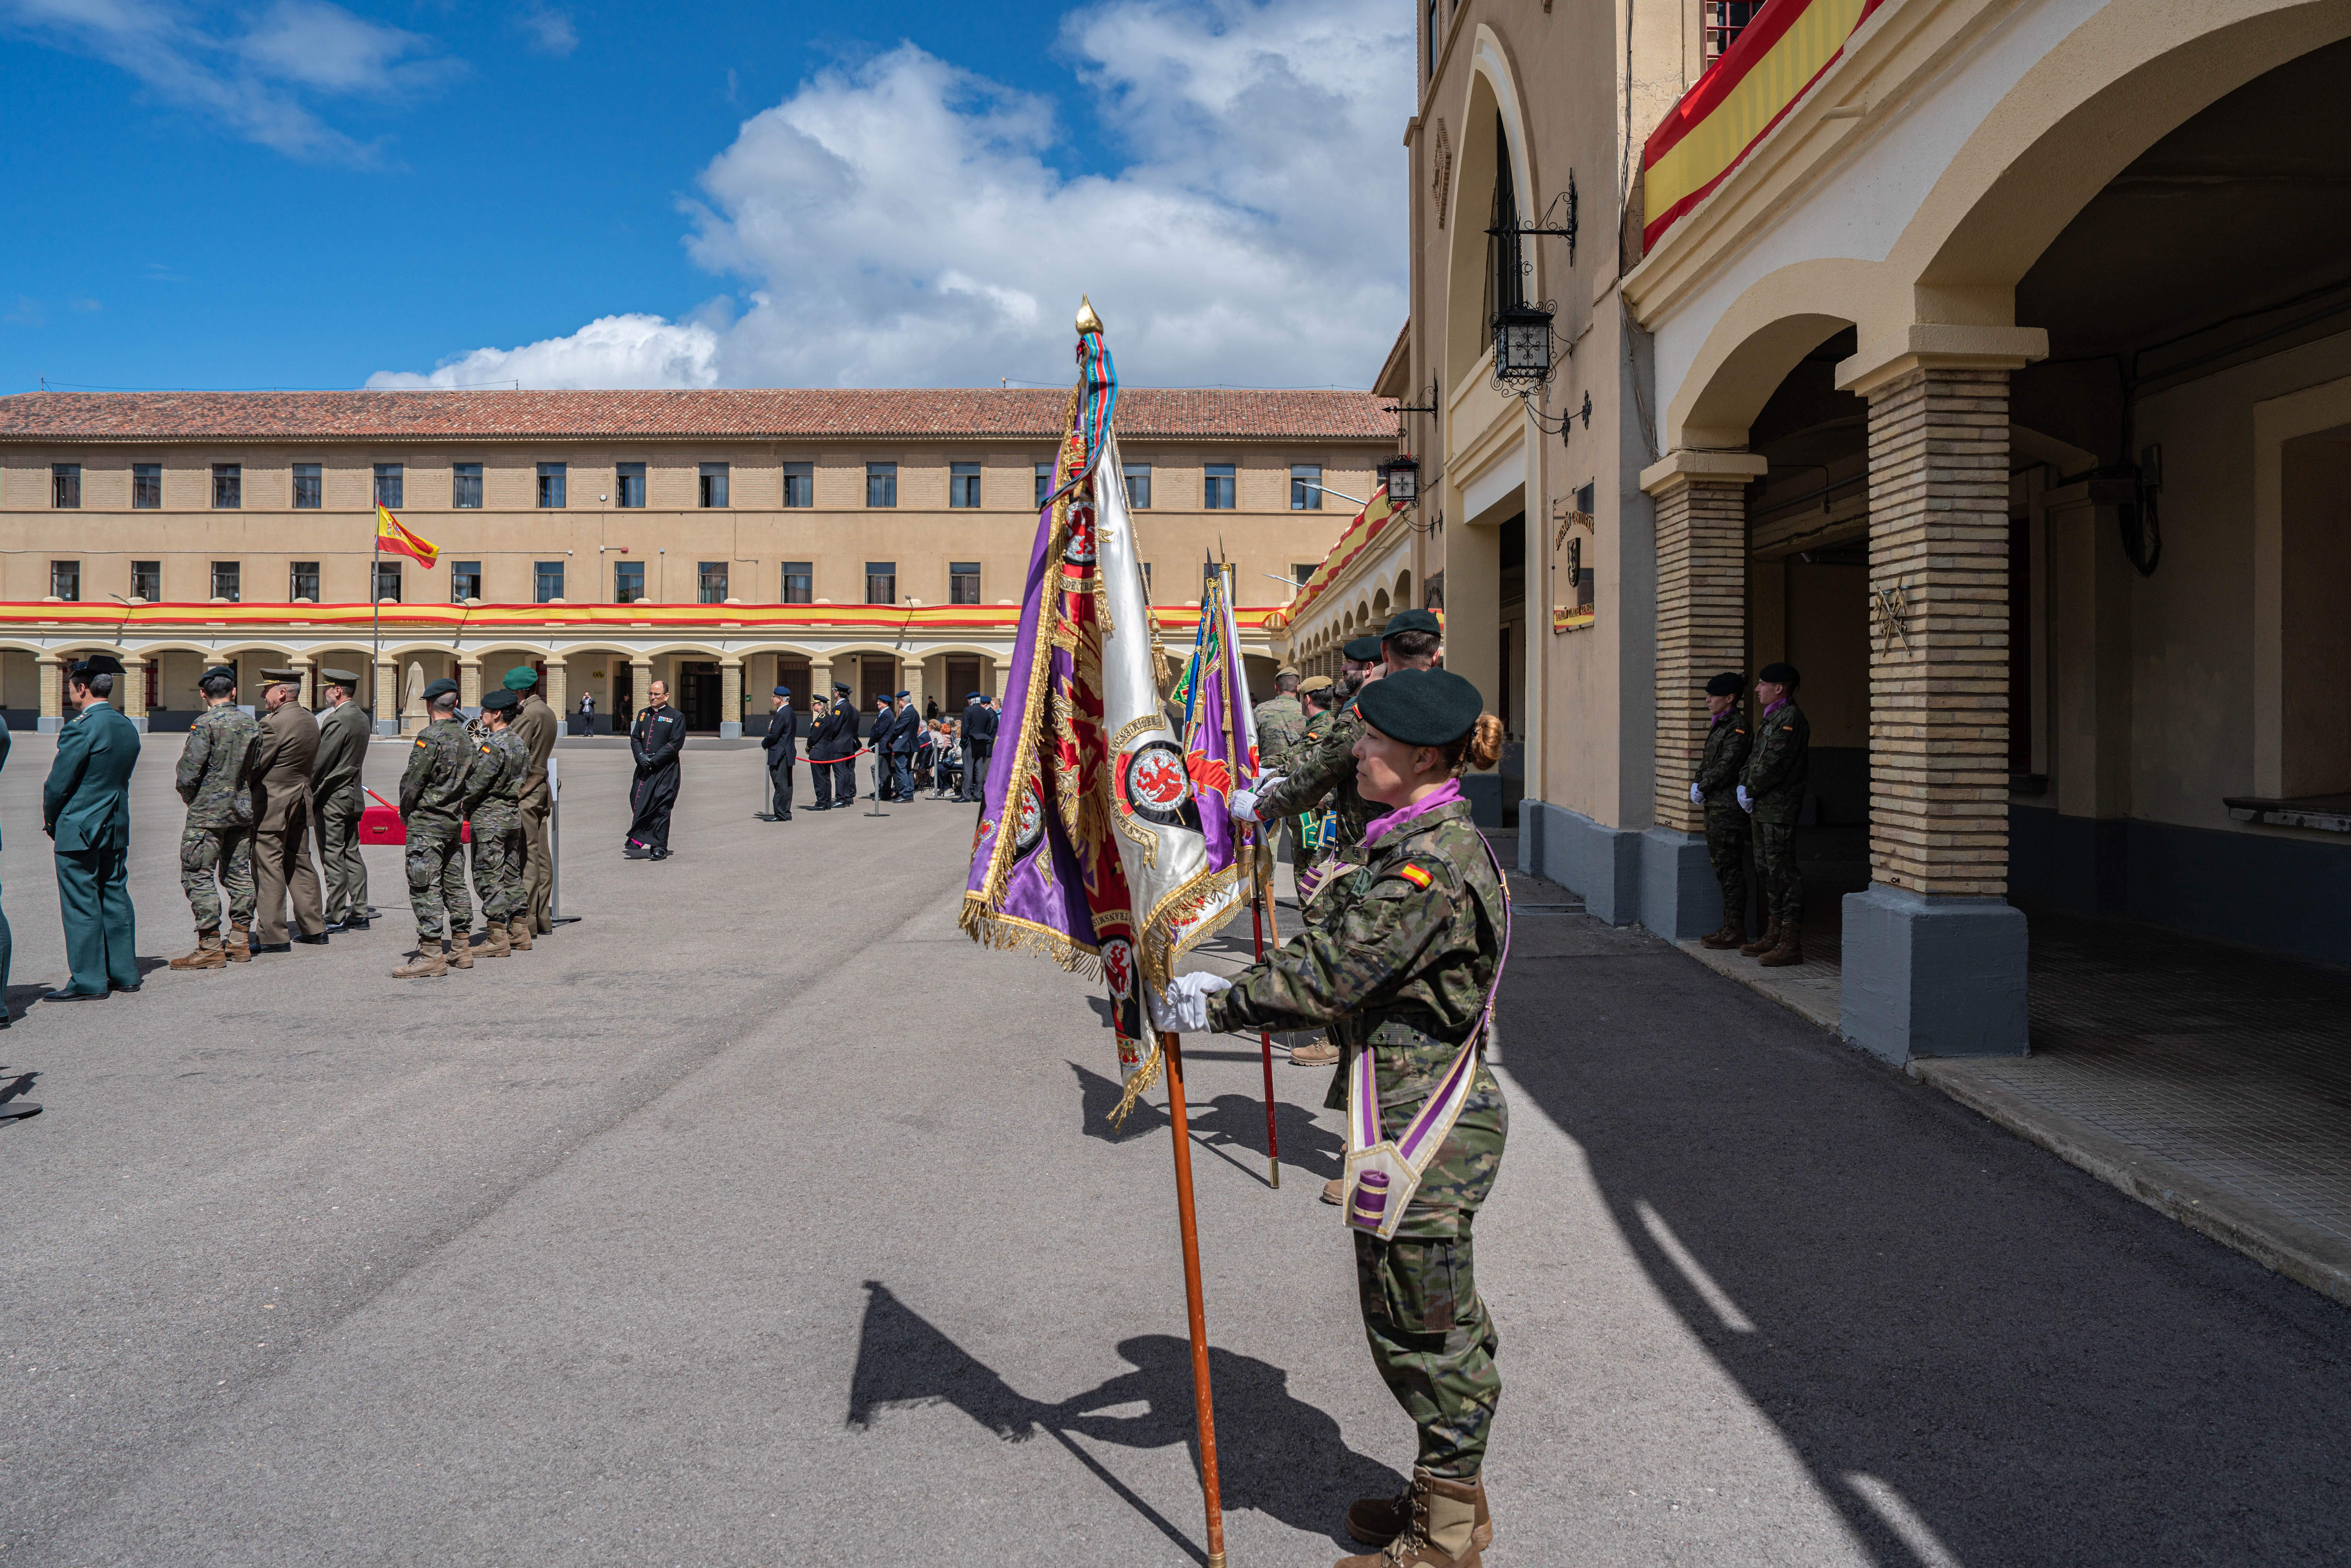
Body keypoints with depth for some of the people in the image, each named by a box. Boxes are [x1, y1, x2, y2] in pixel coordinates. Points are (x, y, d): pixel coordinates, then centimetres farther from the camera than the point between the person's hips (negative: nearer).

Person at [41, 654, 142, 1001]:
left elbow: (58, 783, -14)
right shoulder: (128, 728, 8)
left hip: (79, 829, -8)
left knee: (81, 904, -2)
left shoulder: (81, 727, -17)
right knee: (115, 898, 12)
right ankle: (124, 973, 17)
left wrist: (50, 819, 4)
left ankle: (88, 982, 2)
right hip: (117, 827, 8)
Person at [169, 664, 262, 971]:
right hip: (243, 811, 7)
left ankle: (211, 948, -4)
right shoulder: (251, 724, 6)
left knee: (198, 876, -2)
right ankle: (240, 942, 16)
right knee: (238, 874, 12)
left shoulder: (206, 724, -13)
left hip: (207, 813, -7)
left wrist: (191, 799, 3)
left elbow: (187, 773, -14)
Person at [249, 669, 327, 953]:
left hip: (271, 804, -9)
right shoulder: (310, 721, 10)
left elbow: (255, 765, -15)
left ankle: (273, 936, 0)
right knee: (300, 863, 15)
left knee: (268, 868, -3)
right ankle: (314, 928, 19)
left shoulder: (274, 724, -18)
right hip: (301, 802, 9)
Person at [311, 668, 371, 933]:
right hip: (353, 796, 9)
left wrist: (306, 791, -7)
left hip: (332, 798, -9)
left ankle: (336, 917, 0)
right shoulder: (362, 718, 11)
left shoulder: (338, 720, -17)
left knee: (333, 858, -3)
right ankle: (359, 913, 14)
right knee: (352, 855, 11)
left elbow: (320, 762, -18)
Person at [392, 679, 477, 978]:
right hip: (455, 821, 8)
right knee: (454, 884, 13)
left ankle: (431, 956, -8)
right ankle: (461, 950, 18)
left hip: (426, 823, -8)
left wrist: (405, 813, 2)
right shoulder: (465, 738, 9)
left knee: (425, 888, -7)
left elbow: (412, 782, -13)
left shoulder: (431, 737, -15)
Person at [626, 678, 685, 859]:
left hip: (665, 771, -5)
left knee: (661, 808, -4)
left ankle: (660, 848, 1)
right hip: (643, 769, 5)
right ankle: (636, 842, 9)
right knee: (638, 804, 1)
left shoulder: (676, 717, -2)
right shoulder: (643, 715, 15)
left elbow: (676, 744, -10)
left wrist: (653, 759, -14)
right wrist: (641, 756, -7)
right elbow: (635, 738, 14)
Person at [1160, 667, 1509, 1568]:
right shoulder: (1425, 843, 9)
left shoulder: (1433, 861, -24)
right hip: (1432, 1117, 10)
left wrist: (1215, 1007, -14)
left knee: (1426, 1327, 6)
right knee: (1435, 1324, 22)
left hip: (1426, 1126, -10)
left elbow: (1329, 974, -23)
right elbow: (1343, 966, 12)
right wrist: (1234, 993, 4)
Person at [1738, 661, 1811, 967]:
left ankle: (1791, 943, -5)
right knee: (1766, 871, 15)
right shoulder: (1770, 718, 18)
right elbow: (1756, 757, 18)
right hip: (1762, 808, 10)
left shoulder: (1791, 718, -14)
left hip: (1779, 808, -10)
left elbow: (1774, 763, -19)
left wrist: (1751, 790, -10)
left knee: (1783, 872, -8)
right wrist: (1744, 785, 3)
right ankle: (1774, 933, 25)